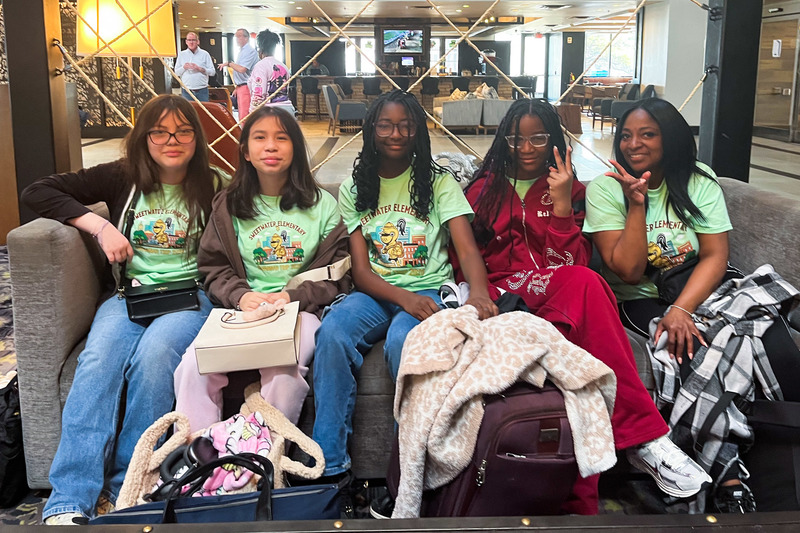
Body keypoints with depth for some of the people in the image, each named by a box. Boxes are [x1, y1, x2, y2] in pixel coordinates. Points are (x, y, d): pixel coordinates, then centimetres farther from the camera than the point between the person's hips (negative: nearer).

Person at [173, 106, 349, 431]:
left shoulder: (323, 205, 10)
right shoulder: (228, 206, 14)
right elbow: (214, 270, 10)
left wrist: (293, 297, -13)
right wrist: (240, 296, -13)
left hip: (303, 309, -2)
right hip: (242, 308, 2)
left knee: (282, 373, -34)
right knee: (195, 364, -28)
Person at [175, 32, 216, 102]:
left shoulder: (205, 54, 6)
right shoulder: (181, 54, 11)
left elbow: (212, 72, 0)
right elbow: (176, 72, 9)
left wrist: (200, 69, -13)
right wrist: (183, 68, -10)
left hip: (202, 91, -1)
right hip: (186, 91, 1)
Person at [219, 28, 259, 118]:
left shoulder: (249, 51, -12)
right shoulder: (242, 51, 20)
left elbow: (242, 69, -23)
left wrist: (229, 63, -10)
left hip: (246, 87, -10)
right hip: (240, 87, 10)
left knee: (244, 117, -13)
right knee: (241, 116, 11)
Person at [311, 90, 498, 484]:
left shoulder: (438, 182, 6)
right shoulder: (354, 189, 10)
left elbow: (467, 249, -7)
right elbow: (361, 271, 1)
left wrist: (478, 292, -31)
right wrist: (404, 298, -20)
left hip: (428, 290, -2)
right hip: (376, 293, 2)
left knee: (402, 338, -36)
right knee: (333, 330, -31)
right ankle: (329, 466, -24)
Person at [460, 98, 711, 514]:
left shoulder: (569, 188, 16)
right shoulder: (485, 189, 18)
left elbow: (569, 262, 2)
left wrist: (562, 203, -8)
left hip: (557, 299, 1)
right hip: (501, 295, 0)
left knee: (582, 282, -39)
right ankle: (642, 435, -38)